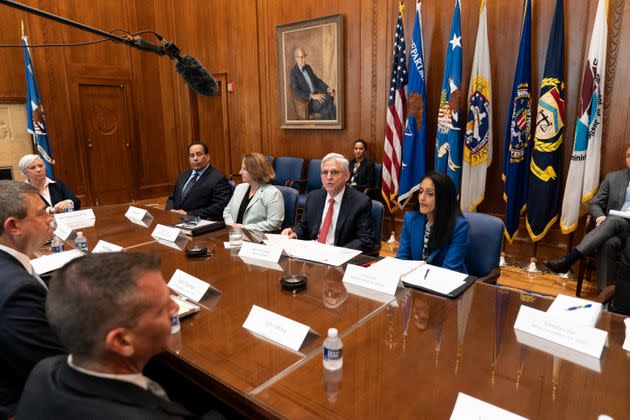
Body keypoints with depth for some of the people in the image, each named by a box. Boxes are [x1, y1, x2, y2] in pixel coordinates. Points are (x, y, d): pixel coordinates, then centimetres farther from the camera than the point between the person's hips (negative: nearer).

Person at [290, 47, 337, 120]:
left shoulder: (308, 67, 14)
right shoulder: (294, 72, -8)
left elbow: (317, 80, 18)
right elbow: (296, 92, -18)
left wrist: (327, 89, 0)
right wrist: (312, 96, -27)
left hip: (316, 94, 6)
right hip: (306, 101, -6)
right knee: (326, 100, -29)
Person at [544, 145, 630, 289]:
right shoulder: (613, 178, 12)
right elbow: (594, 203, 12)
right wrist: (600, 217, -13)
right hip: (613, 228, 2)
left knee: (613, 220, -35)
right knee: (608, 243, -34)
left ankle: (568, 260, -42)